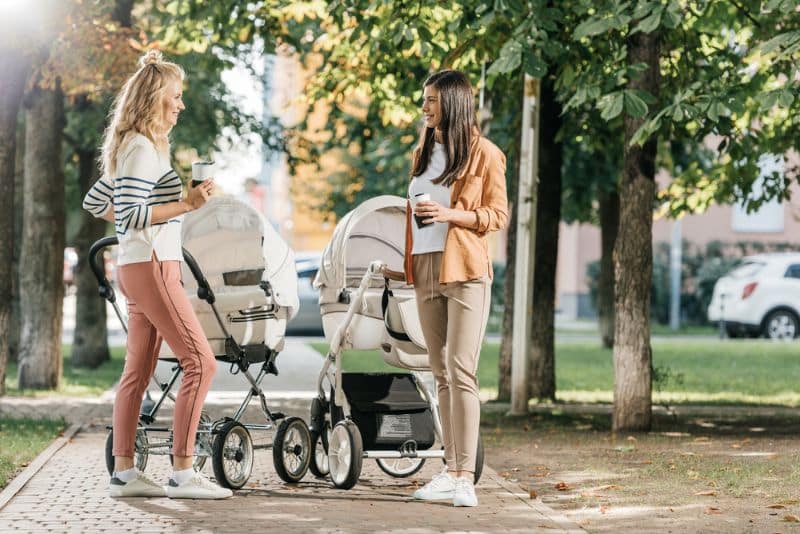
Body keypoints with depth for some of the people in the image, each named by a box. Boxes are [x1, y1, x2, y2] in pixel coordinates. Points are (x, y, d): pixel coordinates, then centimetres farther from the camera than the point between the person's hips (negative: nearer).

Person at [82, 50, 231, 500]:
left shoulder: (130, 147, 17)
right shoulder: (142, 149, -14)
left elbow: (95, 202, 25)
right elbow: (132, 214, -22)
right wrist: (187, 204, -24)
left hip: (138, 267, 10)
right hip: (152, 266, -10)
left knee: (138, 370, 9)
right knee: (201, 361, -11)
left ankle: (124, 472, 11)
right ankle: (183, 473, -12)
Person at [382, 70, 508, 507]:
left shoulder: (484, 153, -3)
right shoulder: (422, 153, 16)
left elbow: (498, 215, -4)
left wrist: (452, 214, -18)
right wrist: (403, 261, 16)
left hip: (464, 272, -6)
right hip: (425, 270, 6)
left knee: (461, 372, -11)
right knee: (441, 373, 6)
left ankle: (465, 476, -13)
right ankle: (452, 471, 8)